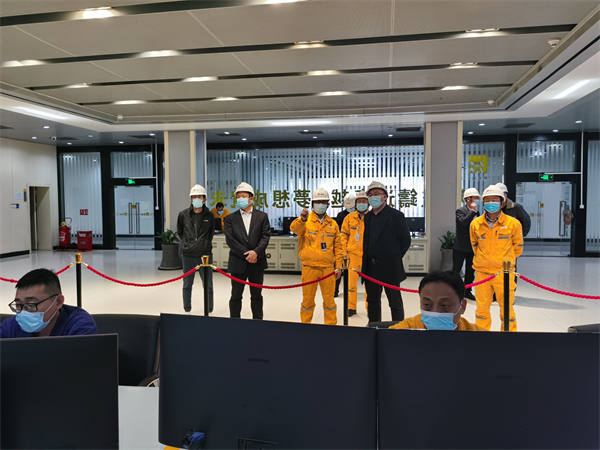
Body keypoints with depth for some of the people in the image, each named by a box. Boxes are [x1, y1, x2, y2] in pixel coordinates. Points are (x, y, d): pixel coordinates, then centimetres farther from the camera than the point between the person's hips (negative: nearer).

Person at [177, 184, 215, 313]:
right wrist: (186, 243, 10)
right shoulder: (183, 214, 1)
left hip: (205, 254, -1)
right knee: (187, 284, 9)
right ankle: (187, 310, 22)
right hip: (188, 254, 1)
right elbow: (180, 232, 15)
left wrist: (206, 243, 8)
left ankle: (209, 311, 15)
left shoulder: (209, 215, 1)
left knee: (208, 285, 3)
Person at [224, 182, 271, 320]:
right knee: (236, 296, 7)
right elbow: (230, 240, -6)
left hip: (257, 263, 1)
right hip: (238, 263, 0)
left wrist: (256, 252, -19)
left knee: (257, 296, 12)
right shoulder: (230, 218, 4)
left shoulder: (262, 216, 6)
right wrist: (246, 255, -15)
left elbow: (265, 236, -3)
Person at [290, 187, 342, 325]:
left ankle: (331, 325, 22)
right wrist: (302, 219, -42)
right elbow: (294, 228, -22)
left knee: (329, 300, 8)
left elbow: (337, 246, 13)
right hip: (309, 267, -2)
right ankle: (305, 324, 21)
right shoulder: (305, 221, 2)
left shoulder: (332, 224, 10)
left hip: (328, 267, 2)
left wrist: (338, 266, 8)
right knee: (308, 299, 7)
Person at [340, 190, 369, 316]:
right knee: (352, 281, 3)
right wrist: (344, 251, 4)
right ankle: (351, 307, 15)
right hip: (353, 254, 1)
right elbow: (344, 234, 10)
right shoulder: (349, 217, 4)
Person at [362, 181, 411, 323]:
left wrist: (395, 257, -4)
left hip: (390, 268, -6)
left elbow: (406, 240, -5)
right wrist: (366, 261, 8)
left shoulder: (396, 216, -7)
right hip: (371, 268, 6)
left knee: (395, 301, 4)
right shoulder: (368, 217, 11)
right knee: (372, 301, 15)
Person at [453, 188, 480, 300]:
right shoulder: (460, 211, -11)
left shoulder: (476, 212, 11)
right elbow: (463, 222, -31)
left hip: (472, 248, 7)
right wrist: (473, 211, -26)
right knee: (456, 270, 1)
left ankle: (467, 291, 25)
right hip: (461, 248, -7)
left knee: (470, 271, 14)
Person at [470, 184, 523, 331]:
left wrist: (506, 261, 13)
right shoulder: (475, 224, 0)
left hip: (504, 273, -2)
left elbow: (517, 247, 8)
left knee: (506, 308, 7)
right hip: (482, 272, 2)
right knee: (482, 308, 10)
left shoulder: (513, 223, -5)